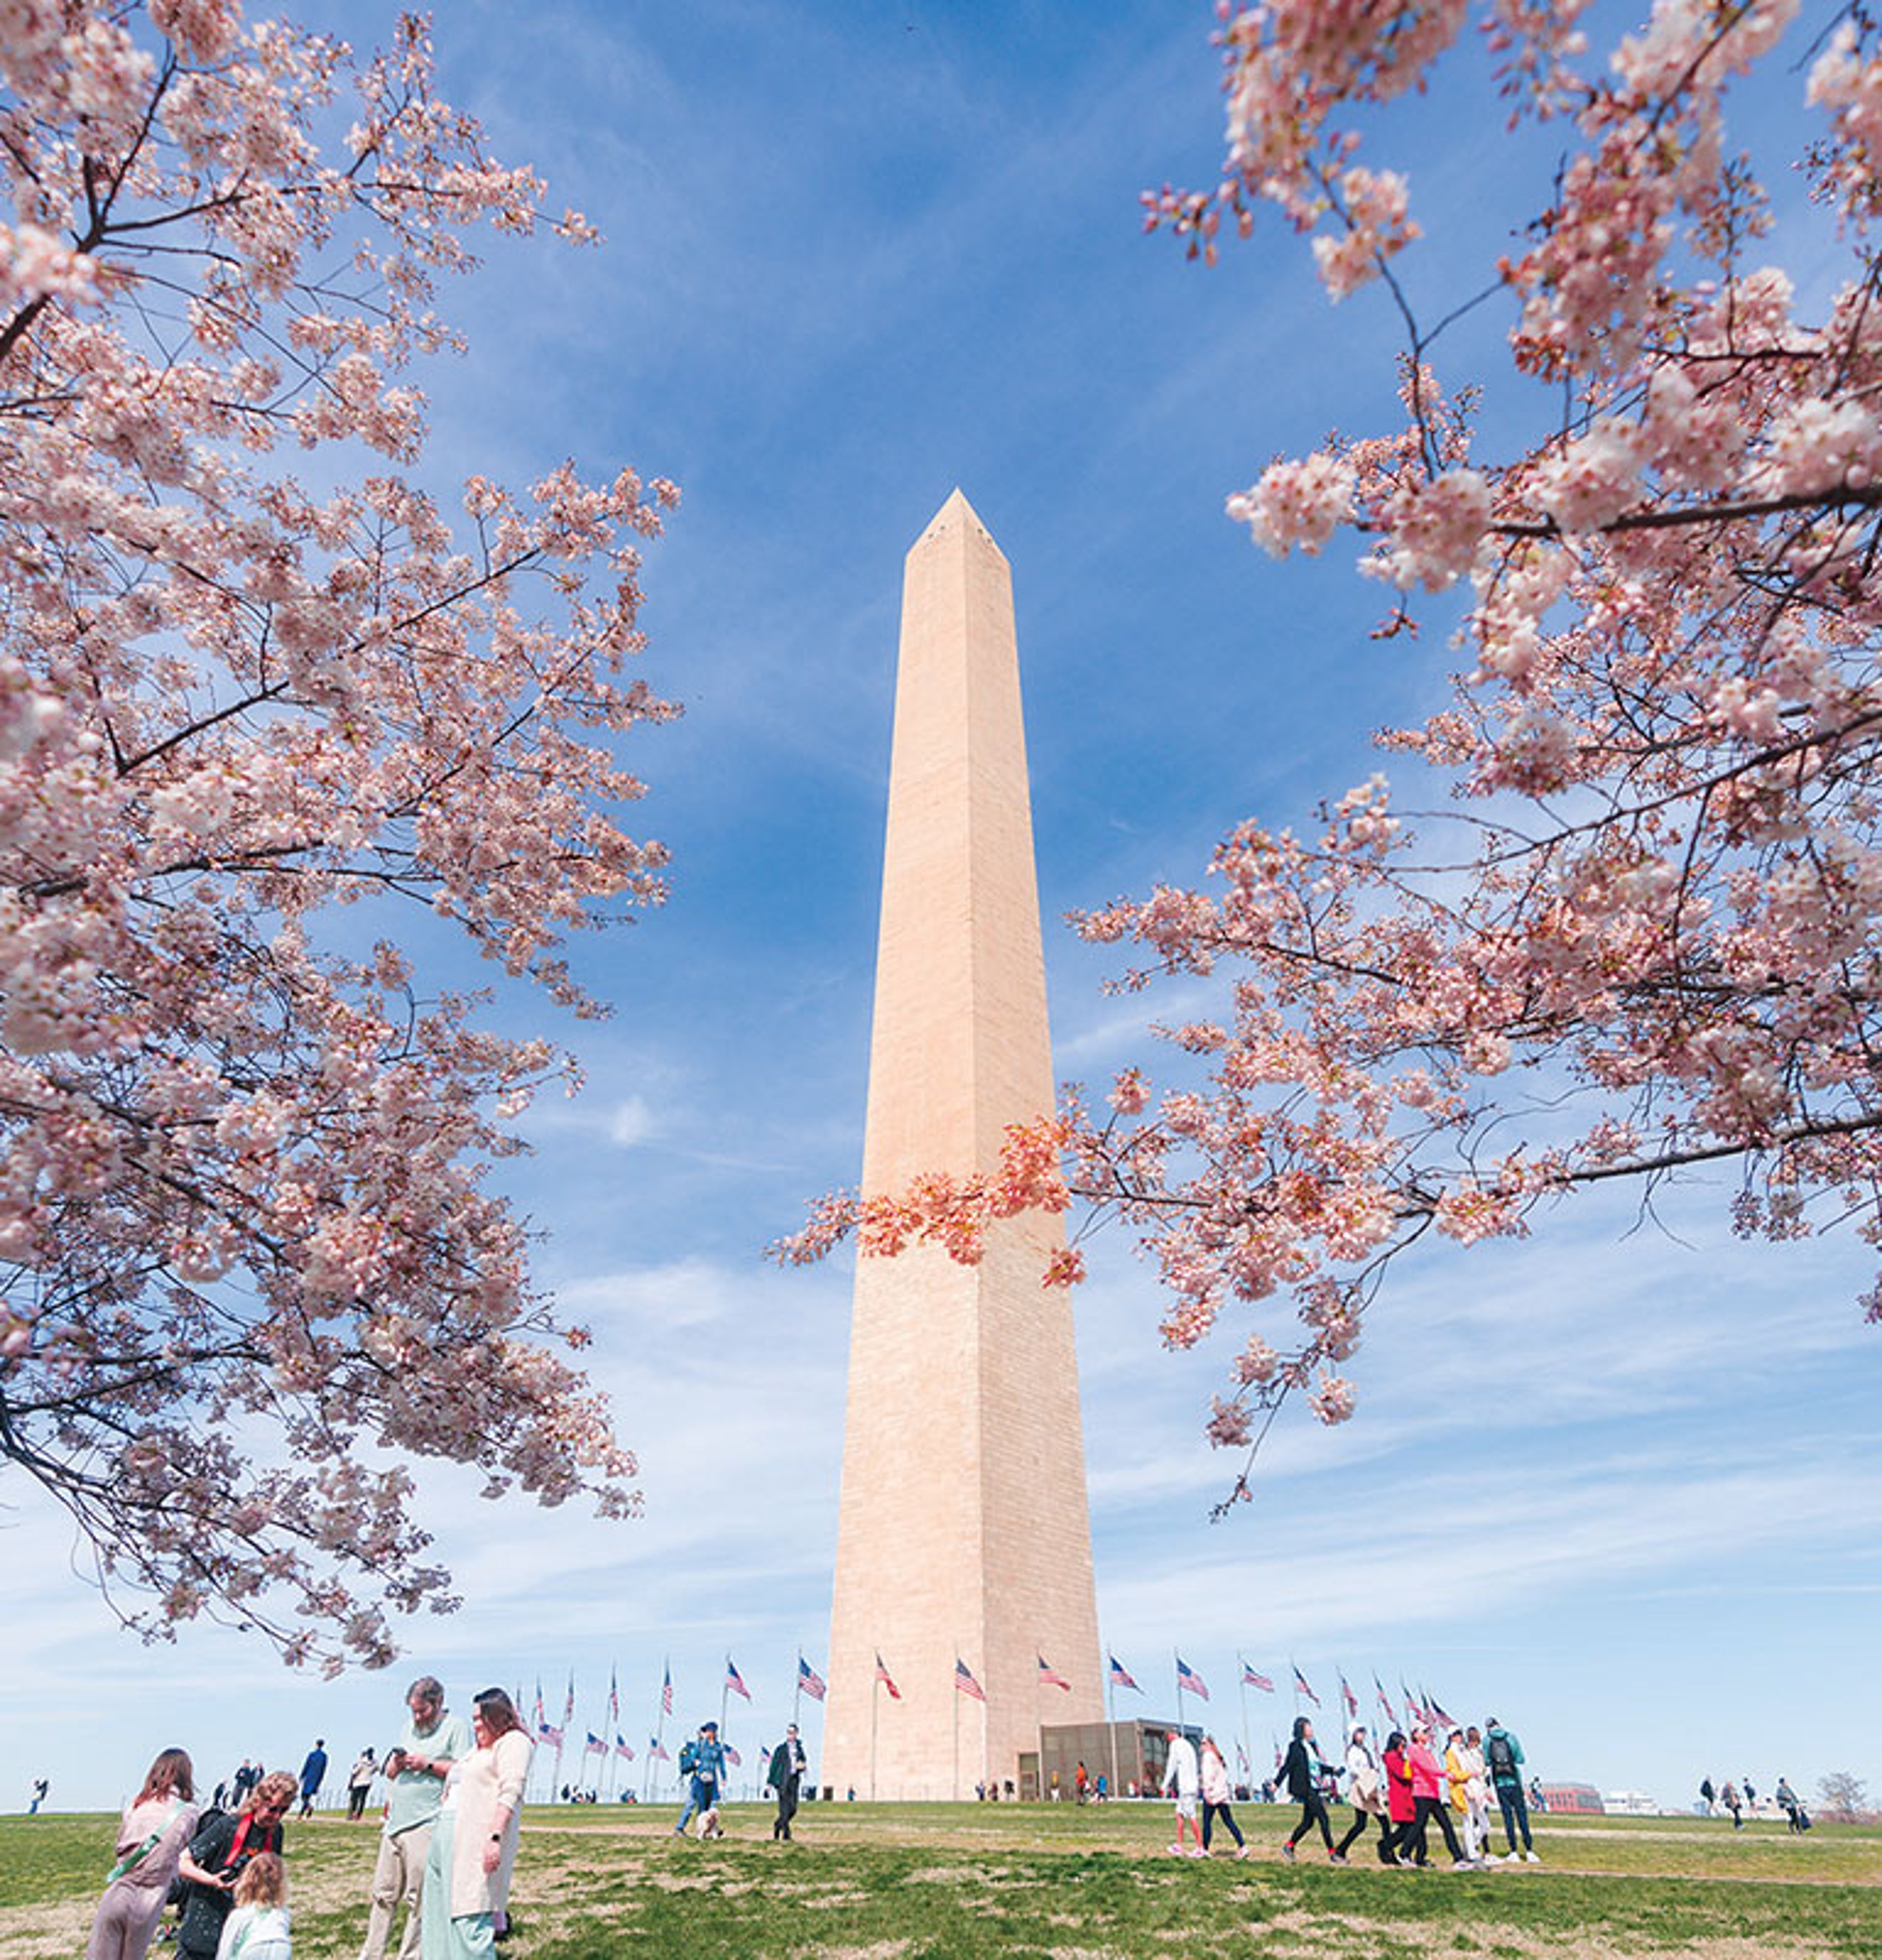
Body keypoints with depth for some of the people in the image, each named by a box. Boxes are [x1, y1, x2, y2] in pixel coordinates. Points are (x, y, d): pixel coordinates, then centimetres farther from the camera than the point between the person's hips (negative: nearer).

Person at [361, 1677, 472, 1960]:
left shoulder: (455, 1727, -5)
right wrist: (396, 1764, 1)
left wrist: (428, 1764, -14)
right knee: (383, 1895, 13)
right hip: (395, 1823, 7)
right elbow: (389, 1772, 24)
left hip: (425, 1826, -7)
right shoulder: (409, 1727, 19)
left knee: (419, 1900, -3)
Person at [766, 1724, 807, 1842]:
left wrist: (802, 1766, -6)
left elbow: (803, 1763, 18)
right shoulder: (781, 1748, -1)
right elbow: (774, 1765, 0)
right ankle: (786, 1835, 0)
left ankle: (778, 1825, 27)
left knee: (793, 1809, 4)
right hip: (783, 1780, -4)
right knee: (785, 1810, -8)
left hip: (794, 1780, 4)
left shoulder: (799, 1749, 10)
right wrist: (770, 1782, -4)